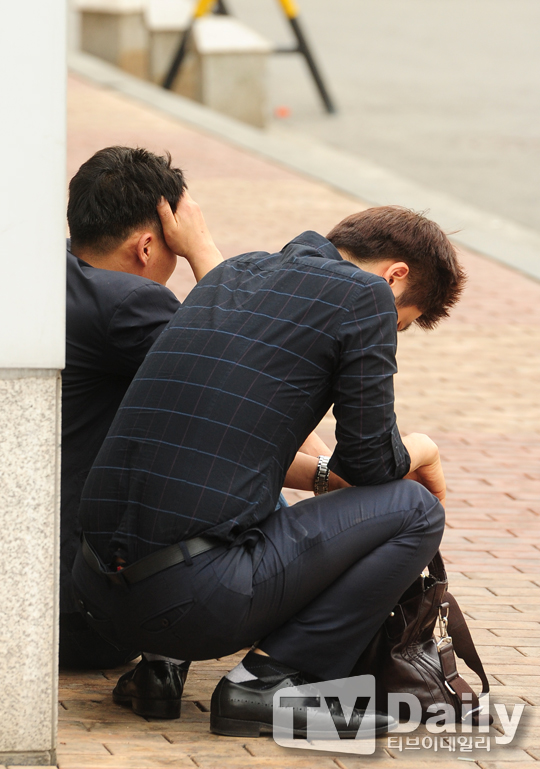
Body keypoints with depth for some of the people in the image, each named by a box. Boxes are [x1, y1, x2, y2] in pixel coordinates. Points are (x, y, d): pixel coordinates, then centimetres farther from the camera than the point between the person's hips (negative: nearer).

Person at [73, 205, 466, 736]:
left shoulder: (232, 272, 23)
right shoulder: (364, 294, 1)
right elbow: (370, 462, 4)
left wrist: (322, 475, 33)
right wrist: (422, 453, 25)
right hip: (196, 600, -8)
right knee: (415, 510, 8)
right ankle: (271, 682, -1)